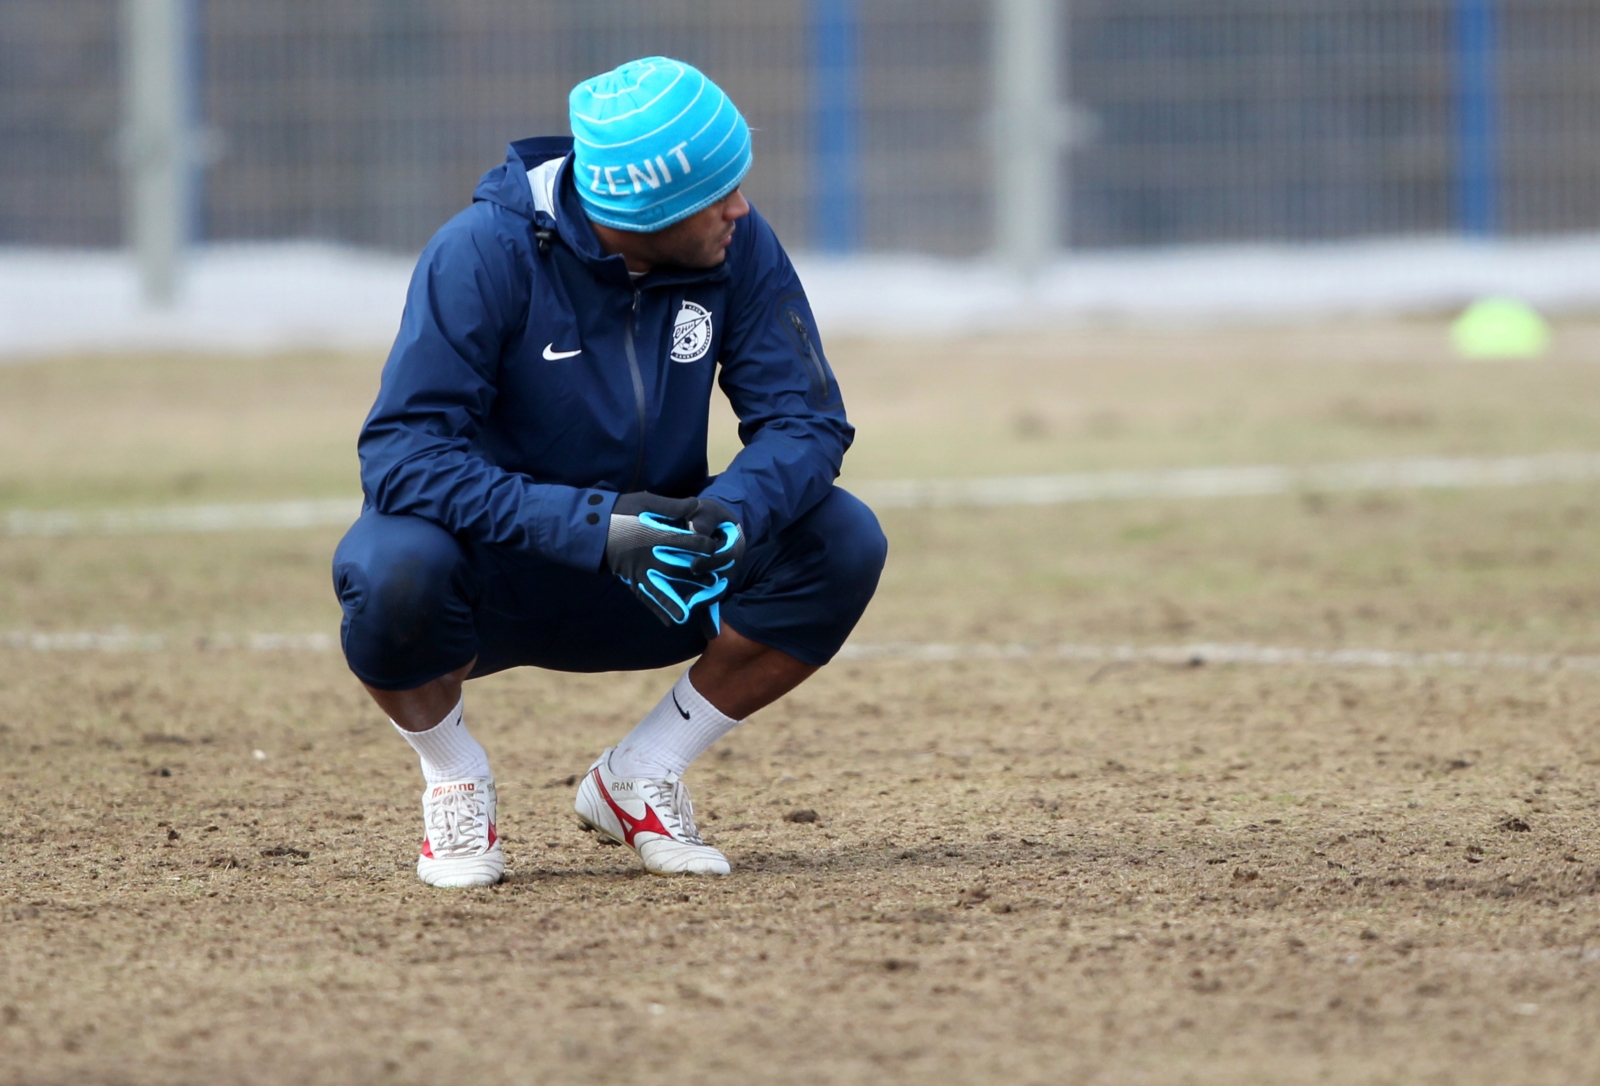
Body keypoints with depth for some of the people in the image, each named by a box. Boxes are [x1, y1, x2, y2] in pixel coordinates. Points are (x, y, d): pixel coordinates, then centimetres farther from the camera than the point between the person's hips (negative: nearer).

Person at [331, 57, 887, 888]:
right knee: (395, 568, -38)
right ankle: (455, 782, -5)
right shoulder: (487, 250, -24)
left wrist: (734, 509, -34)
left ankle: (639, 779, 0)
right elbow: (401, 454, -30)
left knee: (843, 541, -19)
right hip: (492, 582, -4)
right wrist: (589, 522, -40)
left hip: (644, 592, 4)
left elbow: (807, 420, -11)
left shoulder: (738, 247, -11)